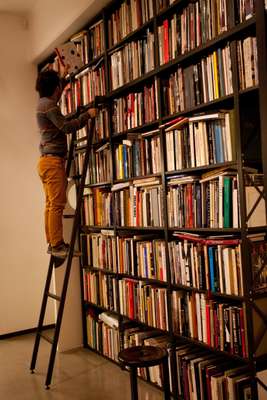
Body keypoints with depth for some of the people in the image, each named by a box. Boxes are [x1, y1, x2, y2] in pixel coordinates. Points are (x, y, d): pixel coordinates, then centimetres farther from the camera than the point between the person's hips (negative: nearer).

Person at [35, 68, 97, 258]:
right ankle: (57, 245, -10)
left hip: (47, 160, 10)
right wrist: (88, 115, -9)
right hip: (53, 160, -10)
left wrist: (63, 76, 51)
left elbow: (57, 92, 42)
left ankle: (52, 243, 9)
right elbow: (67, 126, -17)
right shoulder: (48, 104, -10)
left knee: (51, 204, 7)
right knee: (57, 204, -11)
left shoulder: (45, 102, 20)